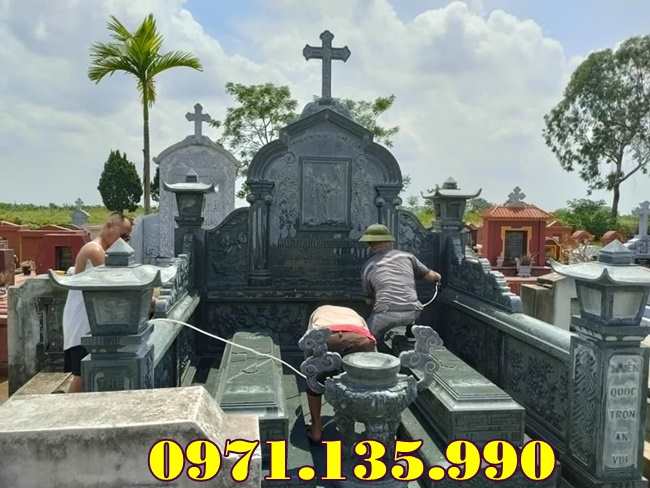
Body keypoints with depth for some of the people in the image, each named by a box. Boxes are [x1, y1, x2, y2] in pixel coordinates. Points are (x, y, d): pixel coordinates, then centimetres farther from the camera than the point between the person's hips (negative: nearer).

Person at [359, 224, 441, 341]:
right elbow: (430, 276, 21)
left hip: (385, 315, -2)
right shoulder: (407, 256, 15)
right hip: (412, 313, 2)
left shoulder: (367, 267, 12)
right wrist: (436, 277, 45)